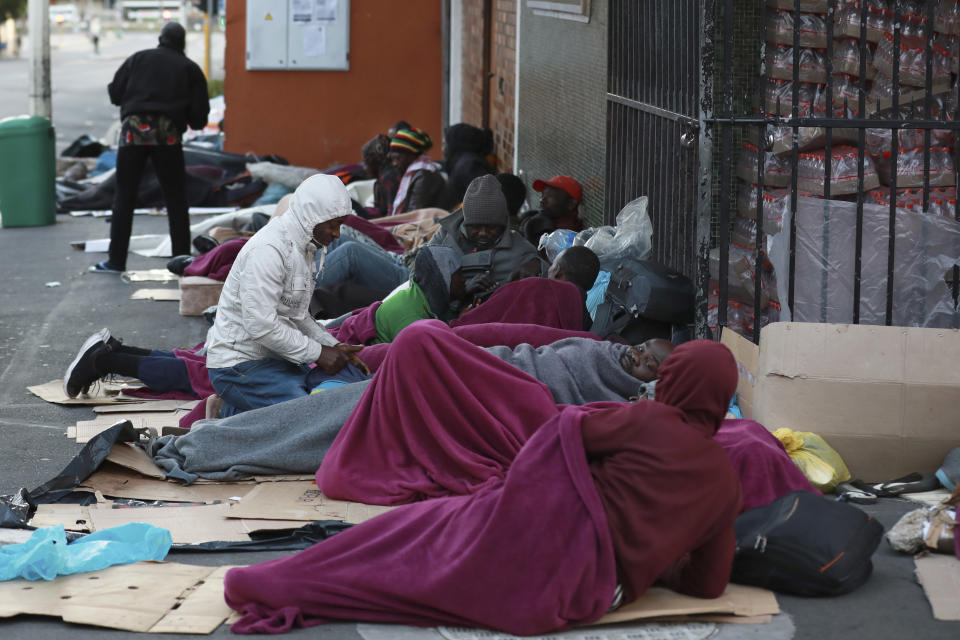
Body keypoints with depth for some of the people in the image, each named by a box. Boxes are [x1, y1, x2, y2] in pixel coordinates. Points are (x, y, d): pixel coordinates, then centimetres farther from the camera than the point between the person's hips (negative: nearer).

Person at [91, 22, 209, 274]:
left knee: (124, 197, 6)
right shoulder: (190, 69, 9)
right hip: (167, 135, 0)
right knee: (175, 200, 9)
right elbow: (199, 117, 5)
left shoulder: (138, 59, 11)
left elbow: (114, 93, 10)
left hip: (134, 130, 1)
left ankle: (116, 260, 5)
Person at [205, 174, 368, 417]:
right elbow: (260, 325, -25)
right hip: (239, 365, -10)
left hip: (276, 358, 10)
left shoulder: (306, 247, 10)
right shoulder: (269, 249, -21)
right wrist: (317, 353, -18)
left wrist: (333, 346, 3)